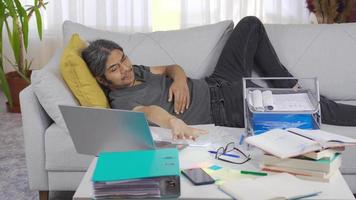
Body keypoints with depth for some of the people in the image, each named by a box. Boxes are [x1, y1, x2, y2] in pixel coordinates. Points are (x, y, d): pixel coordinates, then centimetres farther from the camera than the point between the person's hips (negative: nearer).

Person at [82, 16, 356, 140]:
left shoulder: (134, 71, 6)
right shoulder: (122, 103, -20)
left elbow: (170, 68, 12)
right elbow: (149, 111, -42)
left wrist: (179, 78, -12)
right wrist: (174, 121, -64)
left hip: (212, 86, 9)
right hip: (225, 109, -9)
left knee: (251, 25, 14)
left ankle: (287, 85, 22)